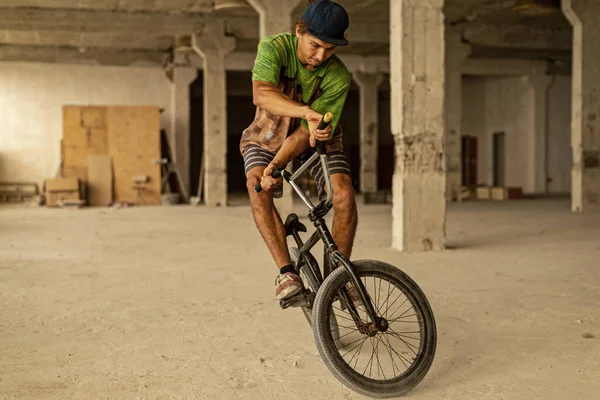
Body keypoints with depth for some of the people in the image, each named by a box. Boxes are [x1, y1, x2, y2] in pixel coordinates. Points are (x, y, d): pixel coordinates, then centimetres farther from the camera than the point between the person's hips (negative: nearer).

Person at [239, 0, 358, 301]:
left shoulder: (338, 78, -25)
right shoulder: (273, 47, -25)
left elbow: (307, 133, -24)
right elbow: (261, 94, -43)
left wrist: (275, 165, -34)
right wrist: (307, 112, -58)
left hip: (315, 141, 0)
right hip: (267, 135, 0)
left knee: (344, 192, -23)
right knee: (257, 186, -30)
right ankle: (286, 271, -26)